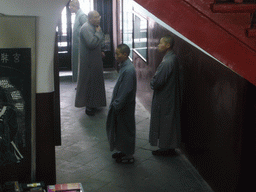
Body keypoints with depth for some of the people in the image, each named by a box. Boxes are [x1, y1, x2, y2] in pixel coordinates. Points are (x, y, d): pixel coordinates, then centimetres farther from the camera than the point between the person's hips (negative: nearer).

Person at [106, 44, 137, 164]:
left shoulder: (129, 70, -24)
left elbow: (126, 91, -25)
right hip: (120, 105, 9)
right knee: (119, 128, 19)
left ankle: (129, 156, 16)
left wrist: (116, 105, -20)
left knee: (126, 130, 3)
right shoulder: (124, 66, 6)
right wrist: (115, 103, 16)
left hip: (125, 107, -9)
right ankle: (123, 151, 35)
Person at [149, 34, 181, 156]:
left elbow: (157, 82, -25)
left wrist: (152, 83, -4)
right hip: (171, 96, 10)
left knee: (163, 122, 3)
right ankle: (170, 147, 27)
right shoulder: (173, 58, 6)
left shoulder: (167, 62, -25)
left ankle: (165, 148, 13)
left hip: (164, 99, -10)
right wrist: (154, 83, 5)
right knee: (170, 121, 16)